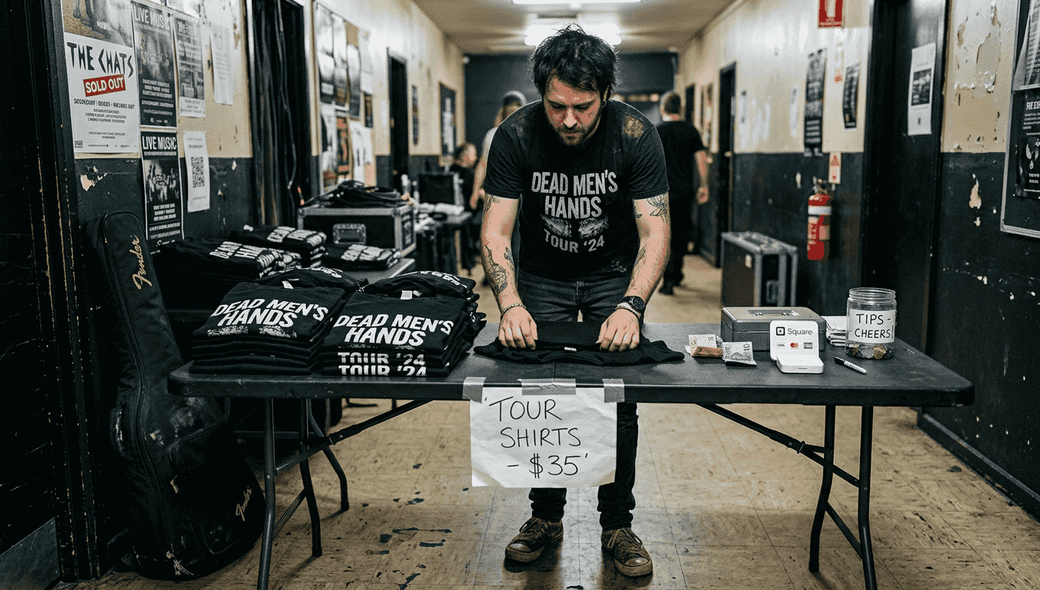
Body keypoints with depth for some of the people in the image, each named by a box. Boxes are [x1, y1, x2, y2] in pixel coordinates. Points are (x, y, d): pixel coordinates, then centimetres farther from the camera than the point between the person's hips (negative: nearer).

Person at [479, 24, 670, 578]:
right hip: (542, 276, 1)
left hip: (614, 274, -1)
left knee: (618, 399, -4)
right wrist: (511, 304, -39)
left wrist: (630, 306, -42)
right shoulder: (516, 135, -22)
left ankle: (617, 526, 13)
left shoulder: (635, 134, -24)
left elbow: (654, 232, -26)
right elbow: (495, 230, -23)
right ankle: (546, 516, 19)